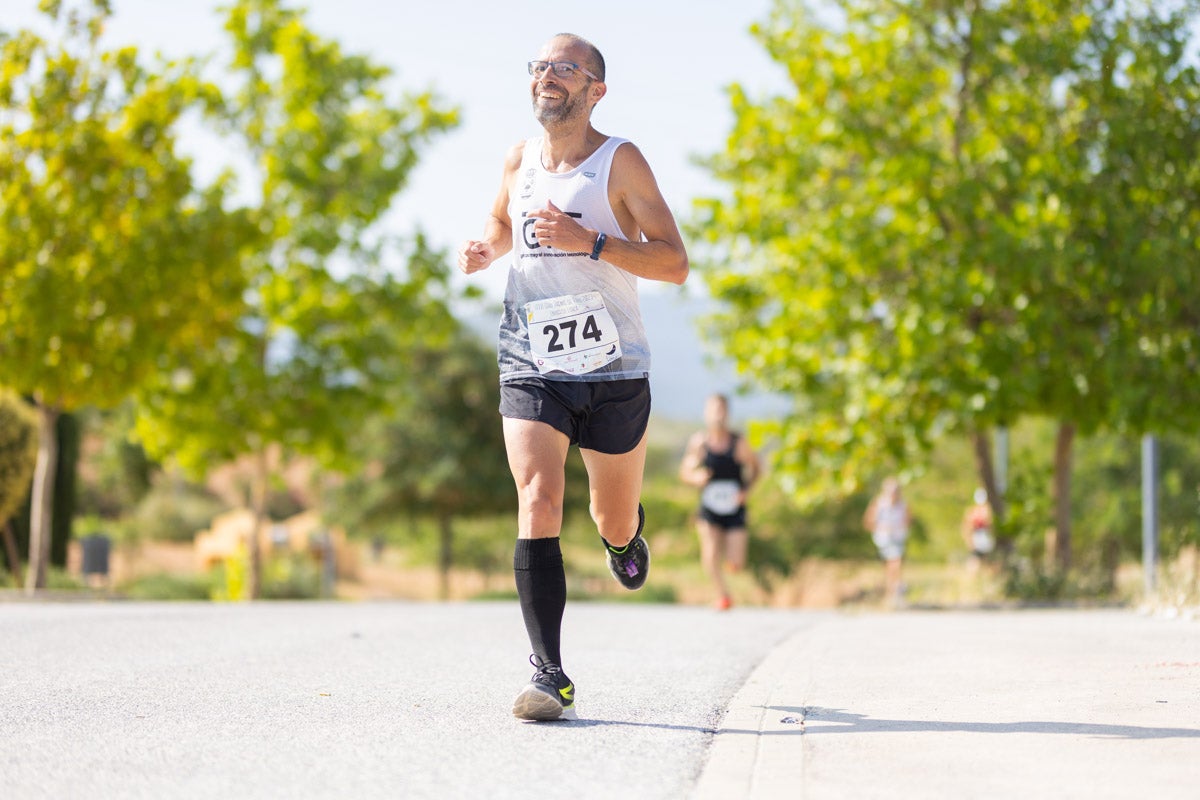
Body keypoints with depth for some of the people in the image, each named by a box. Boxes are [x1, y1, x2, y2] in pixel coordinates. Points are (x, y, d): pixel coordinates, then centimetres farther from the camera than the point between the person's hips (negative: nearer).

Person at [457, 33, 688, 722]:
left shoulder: (621, 161, -6)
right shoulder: (520, 160, 7)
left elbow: (675, 264, -11)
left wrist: (590, 241, -23)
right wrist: (485, 250, 5)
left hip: (614, 371, -2)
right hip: (531, 367, 2)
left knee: (614, 523, 13)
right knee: (538, 505, -19)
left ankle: (626, 533, 53)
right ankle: (550, 676, -19)